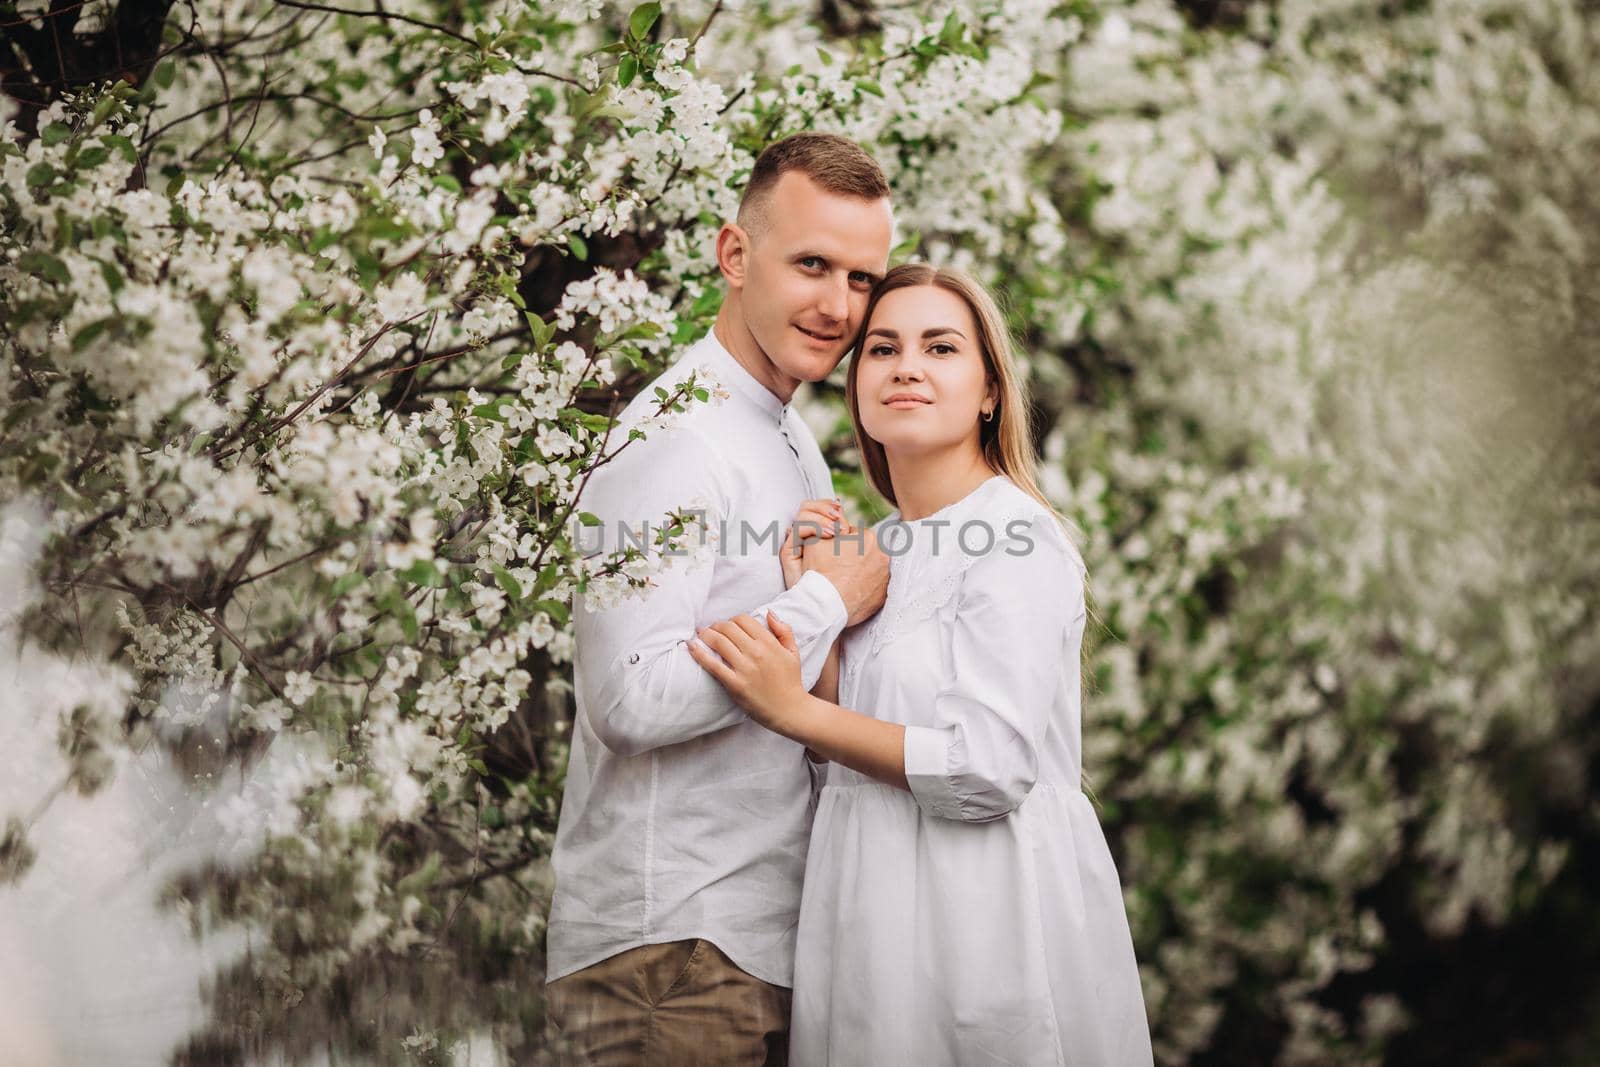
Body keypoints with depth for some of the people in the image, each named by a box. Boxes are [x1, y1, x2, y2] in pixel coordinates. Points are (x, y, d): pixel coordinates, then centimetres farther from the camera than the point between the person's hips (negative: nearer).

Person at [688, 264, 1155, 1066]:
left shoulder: (1016, 538, -12)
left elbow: (989, 771, -21)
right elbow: (844, 754, 6)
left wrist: (795, 711, -16)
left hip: (991, 915, -7)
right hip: (878, 917, 7)